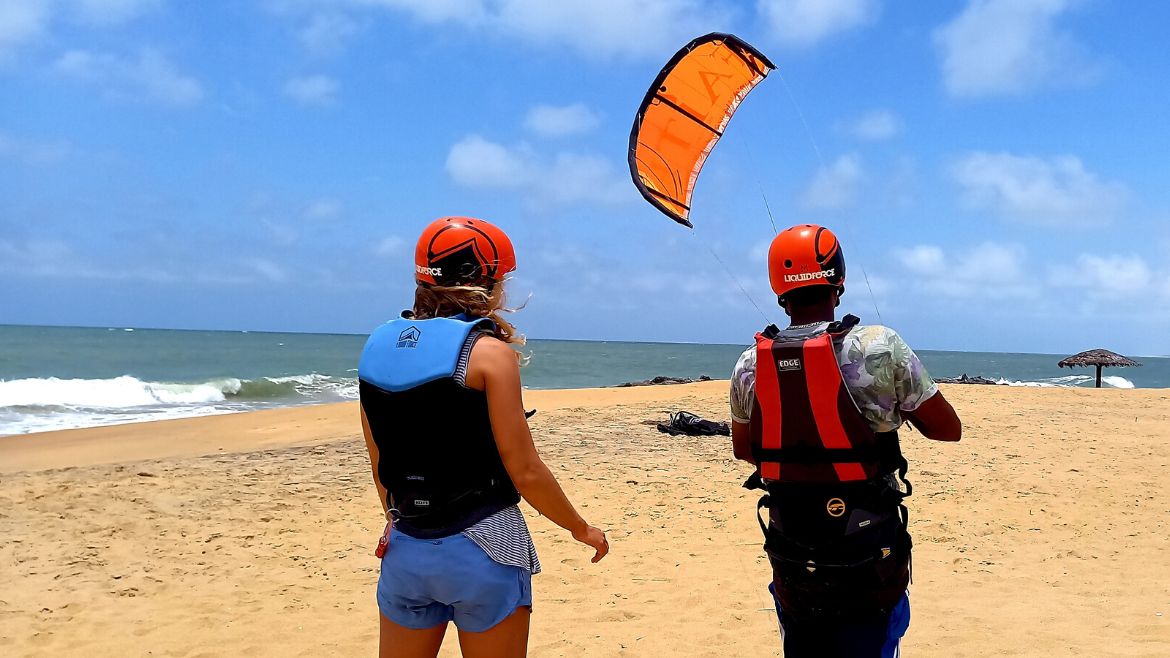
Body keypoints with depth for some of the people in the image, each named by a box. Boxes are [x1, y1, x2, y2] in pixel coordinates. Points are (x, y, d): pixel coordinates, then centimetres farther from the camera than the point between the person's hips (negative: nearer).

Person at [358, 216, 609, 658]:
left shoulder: (377, 347, 3)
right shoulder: (487, 351, -13)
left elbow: (380, 466, 10)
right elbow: (525, 472, -13)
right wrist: (581, 529, 2)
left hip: (405, 551, 5)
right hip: (481, 550, -5)